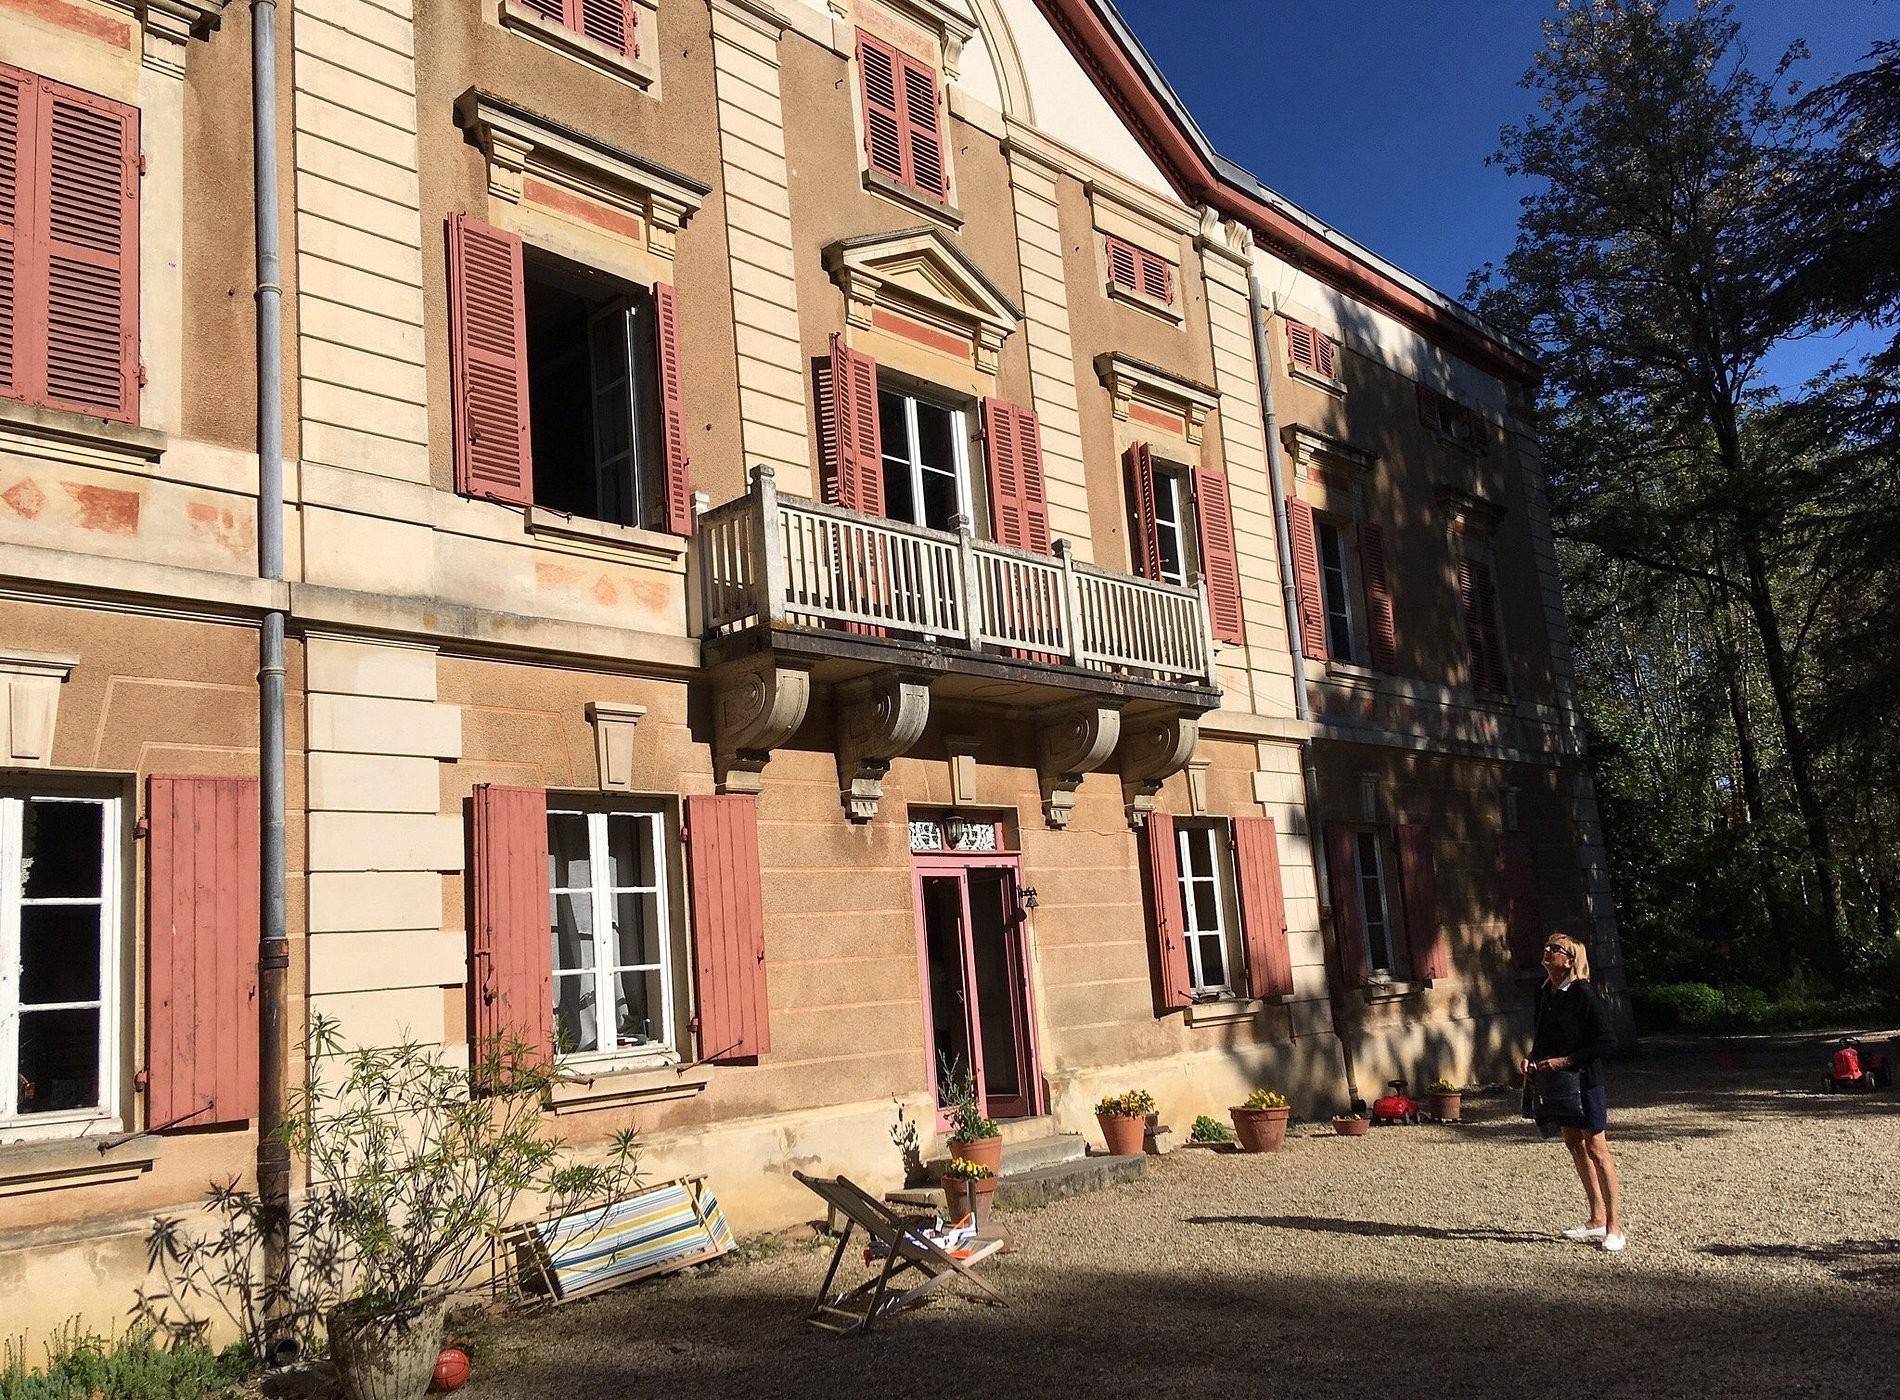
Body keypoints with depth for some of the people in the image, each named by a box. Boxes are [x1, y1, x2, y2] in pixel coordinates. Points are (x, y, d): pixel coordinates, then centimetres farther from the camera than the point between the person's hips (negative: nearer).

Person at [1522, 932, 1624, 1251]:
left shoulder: (1583, 992, -17)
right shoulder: (1544, 991, 6)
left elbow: (1607, 1041, -17)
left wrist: (1566, 1061, -19)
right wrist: (1532, 1057, 1)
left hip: (1584, 1079, -8)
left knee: (1596, 1150, -3)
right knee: (1574, 1145, 14)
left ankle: (1614, 1227, 4)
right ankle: (1597, 1219, 25)